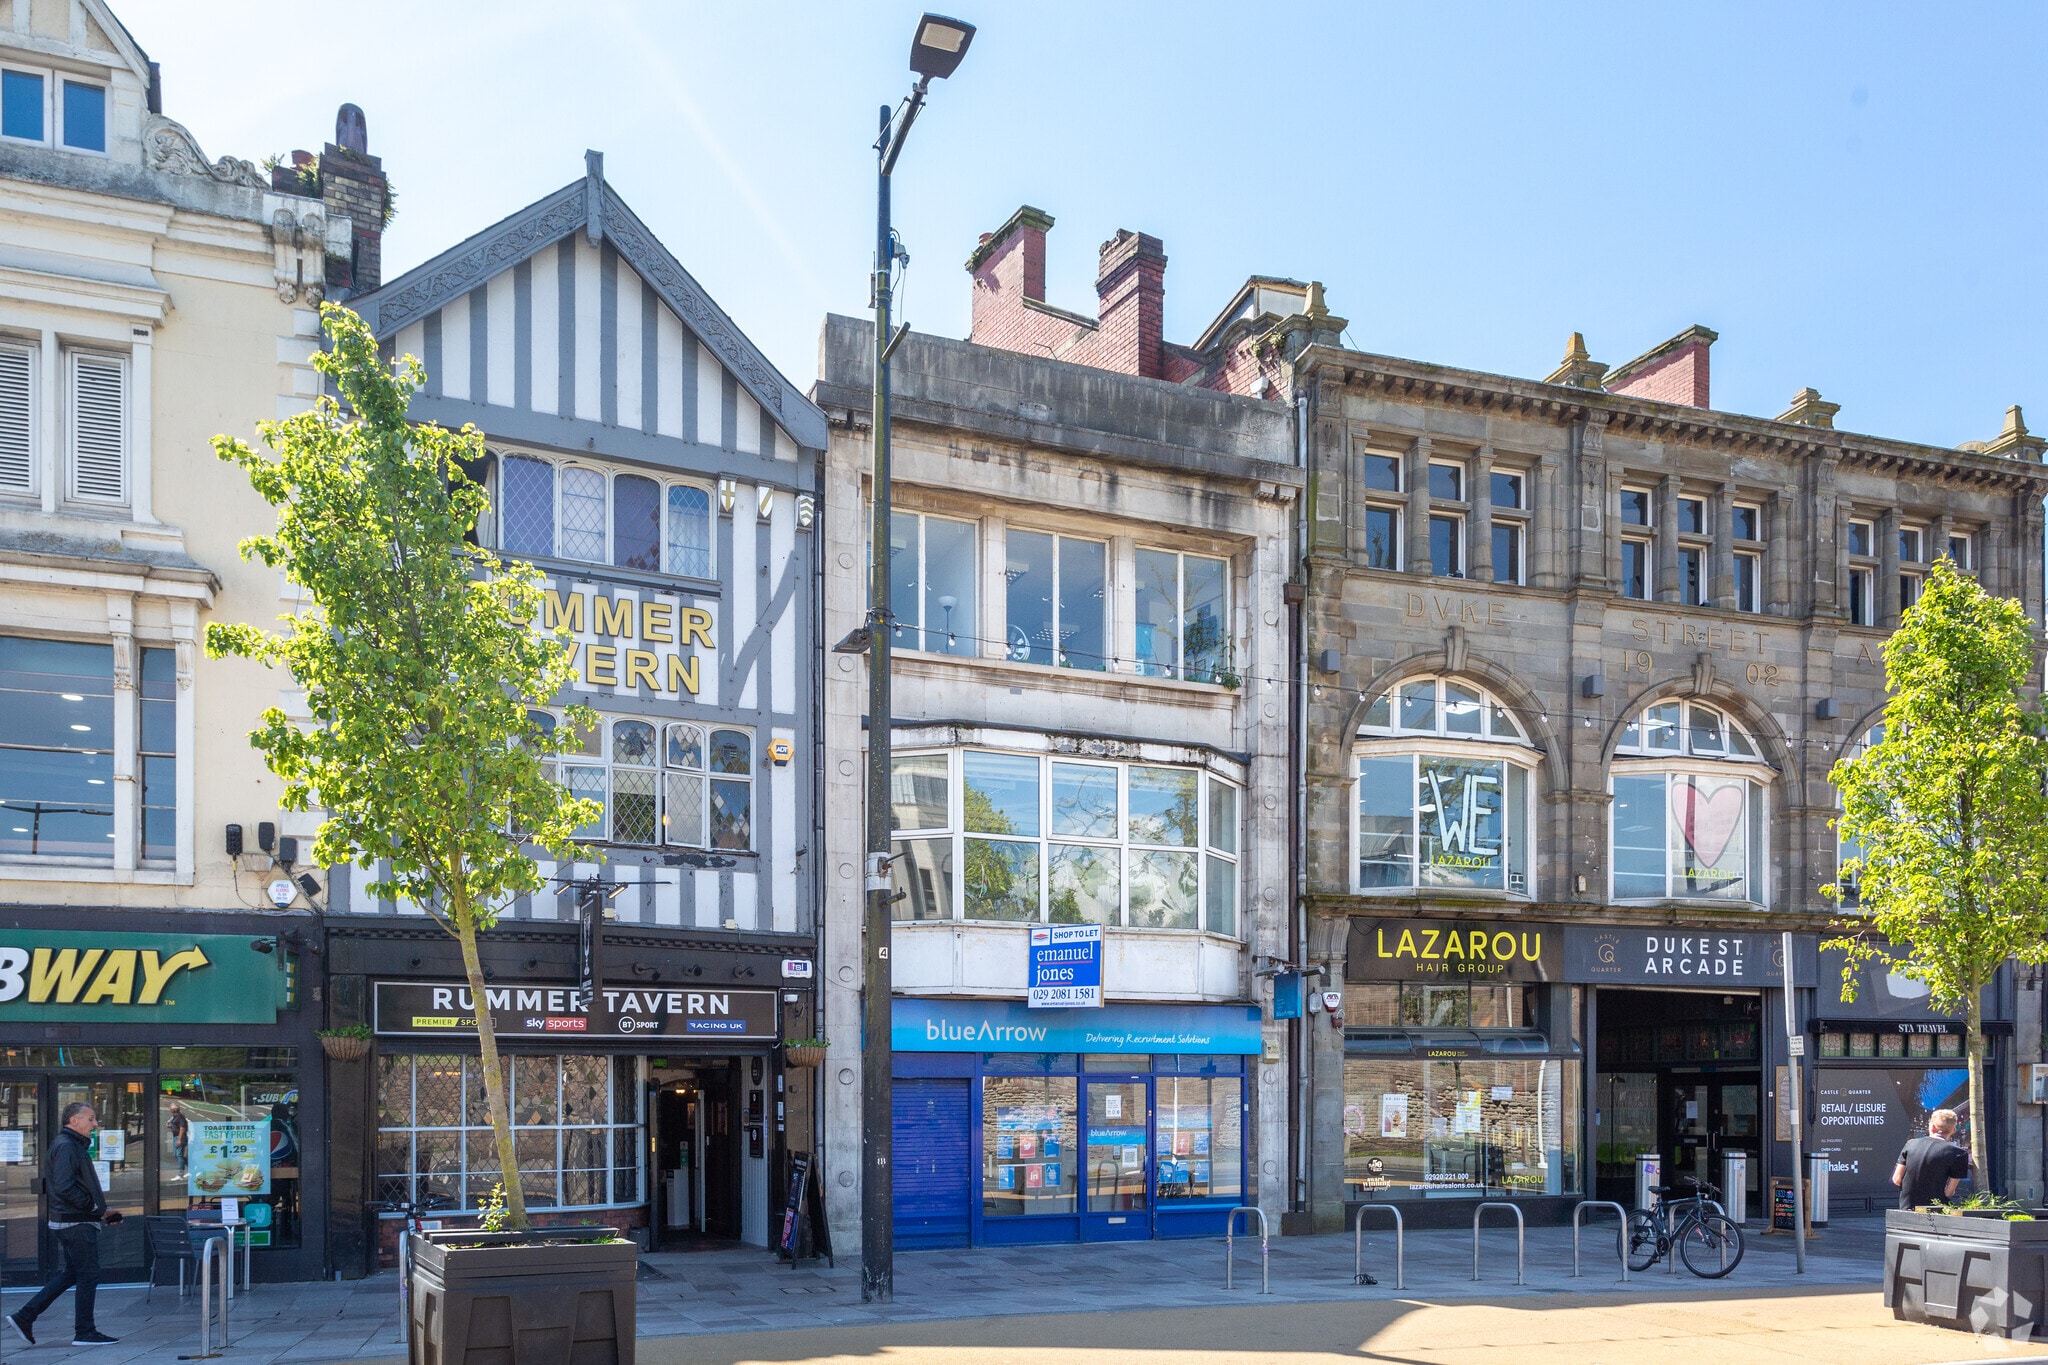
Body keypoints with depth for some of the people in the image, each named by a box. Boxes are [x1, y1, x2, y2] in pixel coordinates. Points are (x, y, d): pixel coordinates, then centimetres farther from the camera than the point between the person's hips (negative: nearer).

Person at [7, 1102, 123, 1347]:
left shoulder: (74, 1145, 18)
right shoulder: (66, 1146, -15)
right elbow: (64, 1187, -24)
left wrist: (100, 1210, 13)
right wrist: (94, 1207, -16)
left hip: (73, 1222, 10)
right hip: (77, 1223, -10)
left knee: (70, 1274, 16)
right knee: (88, 1274, -3)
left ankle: (24, 1317, 17)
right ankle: (85, 1333, 4)